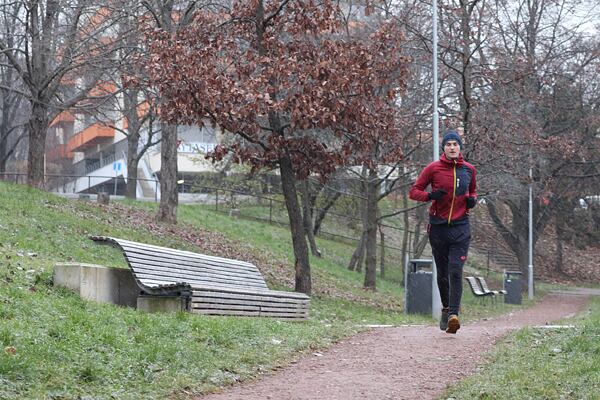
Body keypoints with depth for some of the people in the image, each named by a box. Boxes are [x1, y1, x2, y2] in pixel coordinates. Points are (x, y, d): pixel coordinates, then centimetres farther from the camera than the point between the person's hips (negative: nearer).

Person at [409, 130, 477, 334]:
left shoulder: (469, 169, 7)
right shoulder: (433, 168, -1)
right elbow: (414, 191, 2)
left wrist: (473, 200, 2)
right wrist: (430, 196, -16)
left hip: (461, 227, 0)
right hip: (438, 227, 0)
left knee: (456, 272, -12)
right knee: (442, 273, 10)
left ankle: (453, 314, -19)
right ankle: (446, 308, 29)